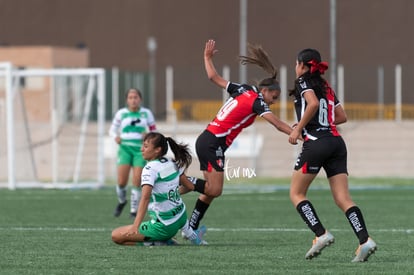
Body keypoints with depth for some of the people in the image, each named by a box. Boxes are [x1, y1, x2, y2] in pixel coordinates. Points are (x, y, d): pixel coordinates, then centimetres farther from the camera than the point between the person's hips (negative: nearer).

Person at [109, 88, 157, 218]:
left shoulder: (146, 113, 6)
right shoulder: (121, 113, 5)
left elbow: (154, 131, 13)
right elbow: (112, 129, 14)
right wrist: (115, 137, -7)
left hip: (140, 149, 0)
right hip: (125, 148, 0)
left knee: (137, 182, -8)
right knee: (122, 182, -9)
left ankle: (134, 209, 6)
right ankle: (121, 201, 22)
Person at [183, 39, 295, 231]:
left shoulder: (242, 90, 11)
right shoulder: (257, 102, -10)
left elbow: (213, 77, 16)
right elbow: (277, 123, -22)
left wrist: (208, 57, 30)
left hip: (206, 139, 9)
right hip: (214, 143, -9)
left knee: (211, 191, 10)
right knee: (214, 190, -13)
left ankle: (191, 228, 11)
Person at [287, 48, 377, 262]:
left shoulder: (303, 81, 1)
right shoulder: (326, 87, 22)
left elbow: (313, 103, -19)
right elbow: (342, 117, 24)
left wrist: (299, 129, -12)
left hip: (315, 143, -7)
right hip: (336, 142, 7)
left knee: (296, 194, 6)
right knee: (343, 198, -1)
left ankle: (321, 234, -10)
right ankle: (365, 240, -19)